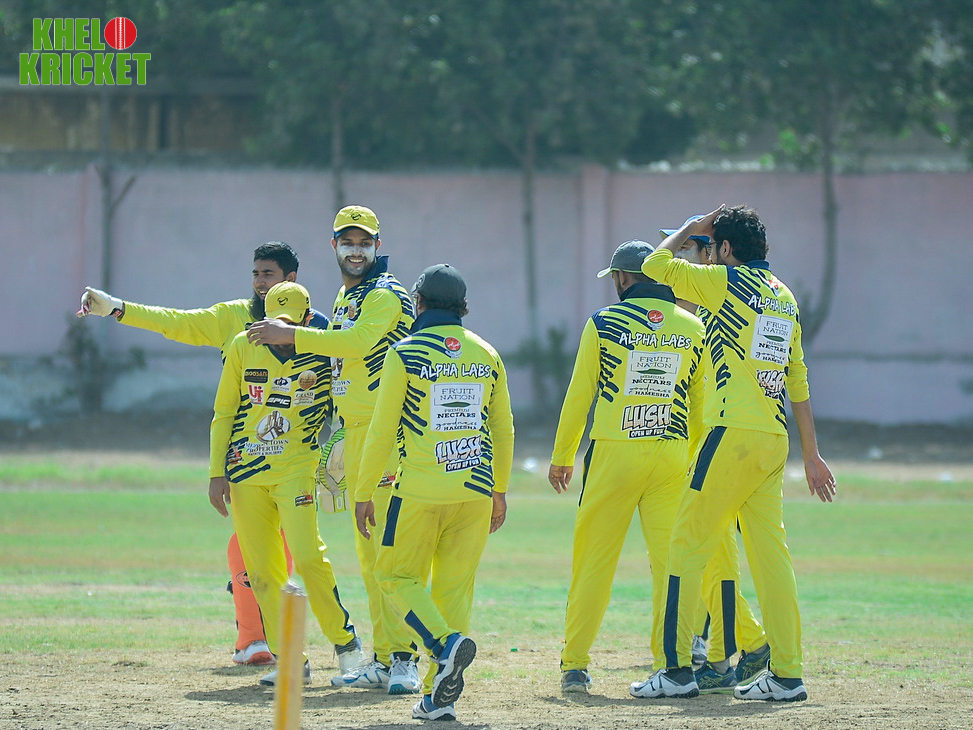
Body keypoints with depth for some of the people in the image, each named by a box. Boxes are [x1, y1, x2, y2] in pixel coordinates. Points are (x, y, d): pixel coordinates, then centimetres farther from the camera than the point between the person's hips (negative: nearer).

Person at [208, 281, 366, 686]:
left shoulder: (324, 355, -1)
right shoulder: (244, 348, 4)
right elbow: (223, 413, 9)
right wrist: (217, 473, 5)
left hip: (296, 468, -3)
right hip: (246, 472, 3)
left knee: (307, 556, -18)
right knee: (261, 569, 0)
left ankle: (345, 643, -2)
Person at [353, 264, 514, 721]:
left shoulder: (405, 354, -4)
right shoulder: (487, 355, 9)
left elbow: (382, 430, -4)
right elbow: (504, 429, 15)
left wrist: (363, 493, 2)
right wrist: (499, 491, 25)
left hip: (422, 490, -4)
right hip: (476, 489, 4)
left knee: (398, 577, 9)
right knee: (455, 587, 8)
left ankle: (445, 642, -18)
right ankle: (440, 697, 4)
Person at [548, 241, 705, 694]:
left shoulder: (603, 324, -2)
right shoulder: (692, 329, 6)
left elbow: (579, 395, 2)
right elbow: (700, 403, 12)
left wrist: (562, 456, 11)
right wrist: (696, 462, 22)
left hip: (613, 452, -2)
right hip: (671, 454, 2)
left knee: (594, 558, 3)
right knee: (670, 559, 4)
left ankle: (574, 664, 2)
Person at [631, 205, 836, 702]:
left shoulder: (728, 282, -5)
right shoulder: (785, 297, 17)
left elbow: (656, 266, 0)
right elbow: (798, 384, 18)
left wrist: (693, 228, 15)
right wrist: (810, 454, 20)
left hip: (733, 433, -7)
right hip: (774, 439, 7)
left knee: (689, 544, -2)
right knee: (769, 551, 7)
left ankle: (678, 669, -3)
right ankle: (786, 674, 3)